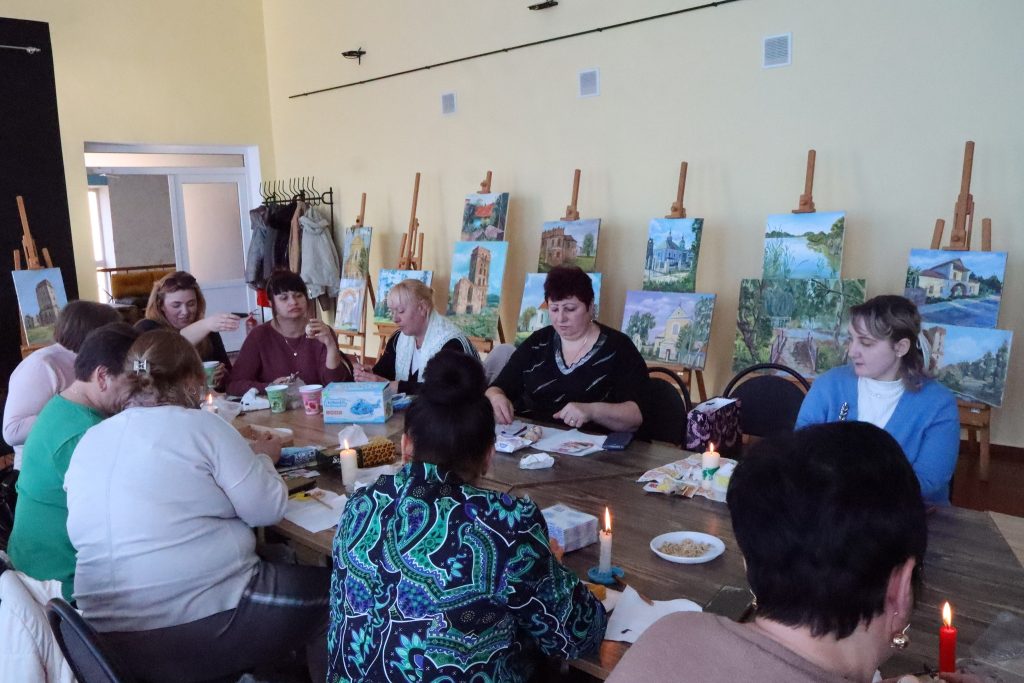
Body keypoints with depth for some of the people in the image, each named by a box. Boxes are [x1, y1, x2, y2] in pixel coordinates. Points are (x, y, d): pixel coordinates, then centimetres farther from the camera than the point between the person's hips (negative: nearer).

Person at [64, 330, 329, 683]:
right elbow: (267, 509, -7)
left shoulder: (87, 442, 7)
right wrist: (259, 460, 12)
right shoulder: (200, 425, -10)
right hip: (204, 623, -7)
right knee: (328, 591, 13)